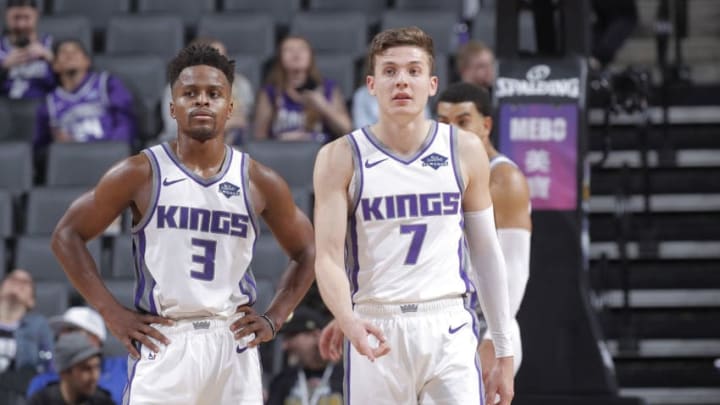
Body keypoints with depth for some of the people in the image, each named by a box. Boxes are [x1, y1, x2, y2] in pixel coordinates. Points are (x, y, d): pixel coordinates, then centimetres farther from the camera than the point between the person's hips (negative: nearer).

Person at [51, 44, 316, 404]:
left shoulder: (259, 182, 6)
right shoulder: (141, 174, -1)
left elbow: (306, 252, 19)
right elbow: (67, 235, 4)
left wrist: (274, 319, 6)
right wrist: (112, 313, -3)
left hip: (233, 344, 3)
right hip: (162, 344, -3)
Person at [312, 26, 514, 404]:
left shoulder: (465, 151, 4)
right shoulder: (341, 158, -2)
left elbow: (486, 253, 10)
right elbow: (328, 257, -8)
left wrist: (504, 352, 9)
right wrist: (348, 321, -28)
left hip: (447, 330, 1)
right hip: (376, 332, -1)